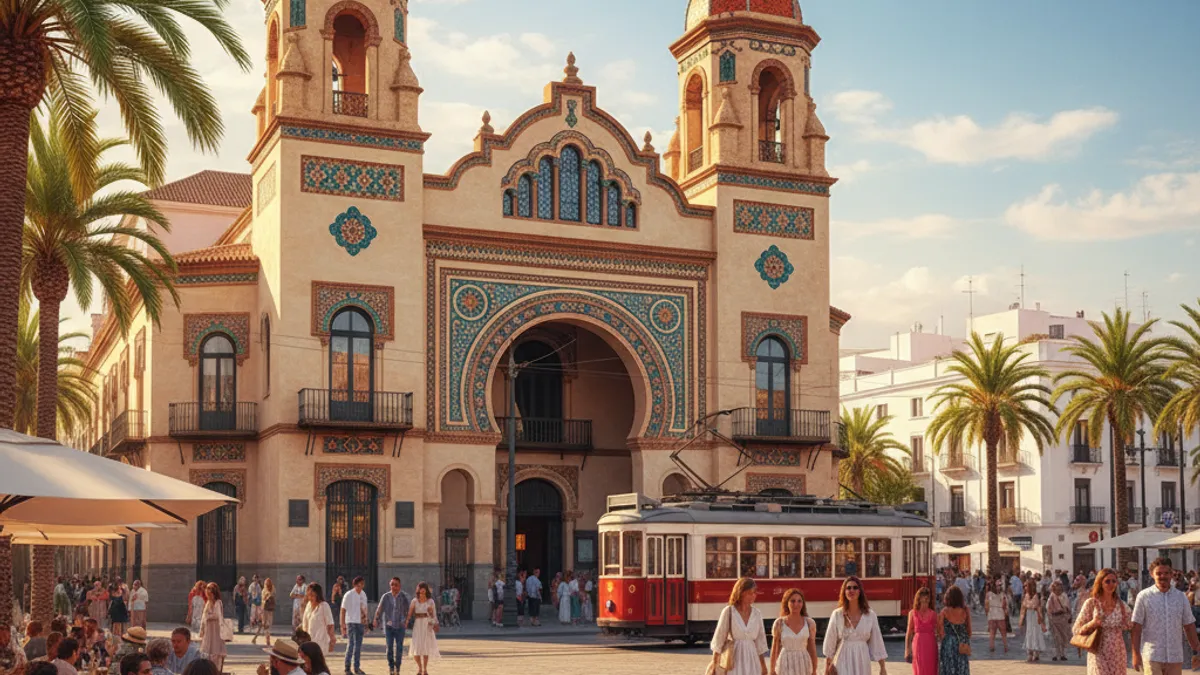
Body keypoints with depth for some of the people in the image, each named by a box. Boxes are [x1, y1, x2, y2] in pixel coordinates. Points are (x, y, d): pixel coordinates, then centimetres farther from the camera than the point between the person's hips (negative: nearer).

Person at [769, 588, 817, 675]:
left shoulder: (810, 623, -1)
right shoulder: (779, 623, -4)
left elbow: (812, 648, 6)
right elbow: (775, 649, 3)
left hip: (804, 665, 2)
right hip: (785, 665, -2)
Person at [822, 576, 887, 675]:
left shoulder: (870, 615, 0)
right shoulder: (837, 615, -2)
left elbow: (877, 642, 3)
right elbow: (830, 642, 4)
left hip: (862, 662, 2)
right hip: (843, 662, -2)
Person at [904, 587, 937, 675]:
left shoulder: (934, 614, 5)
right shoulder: (912, 613, 4)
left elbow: (939, 632, 6)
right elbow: (909, 632, 6)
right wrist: (907, 650, 3)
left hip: (931, 645, 1)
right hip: (918, 644, -1)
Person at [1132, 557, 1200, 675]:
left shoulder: (1181, 597, 7)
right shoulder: (1144, 596, -4)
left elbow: (1189, 626, 10)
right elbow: (1137, 627, -4)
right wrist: (1136, 654, -8)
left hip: (1175, 656, 3)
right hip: (1152, 656, -3)